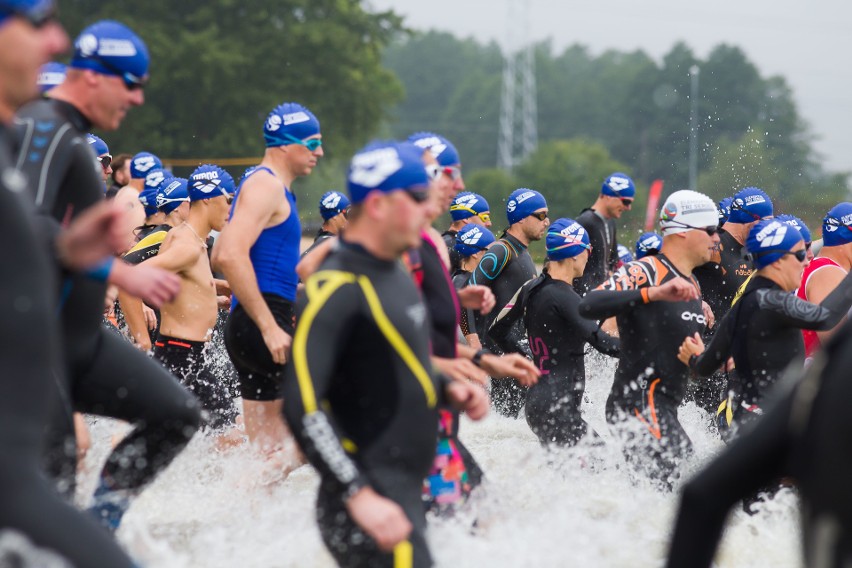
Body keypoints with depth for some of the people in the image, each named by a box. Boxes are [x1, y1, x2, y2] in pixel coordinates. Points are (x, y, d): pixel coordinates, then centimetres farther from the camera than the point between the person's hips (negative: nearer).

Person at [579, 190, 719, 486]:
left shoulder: (691, 285, 20)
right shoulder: (646, 271, -11)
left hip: (664, 411, 10)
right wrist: (655, 293, -33)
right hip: (637, 403, -10)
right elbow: (589, 306, -26)